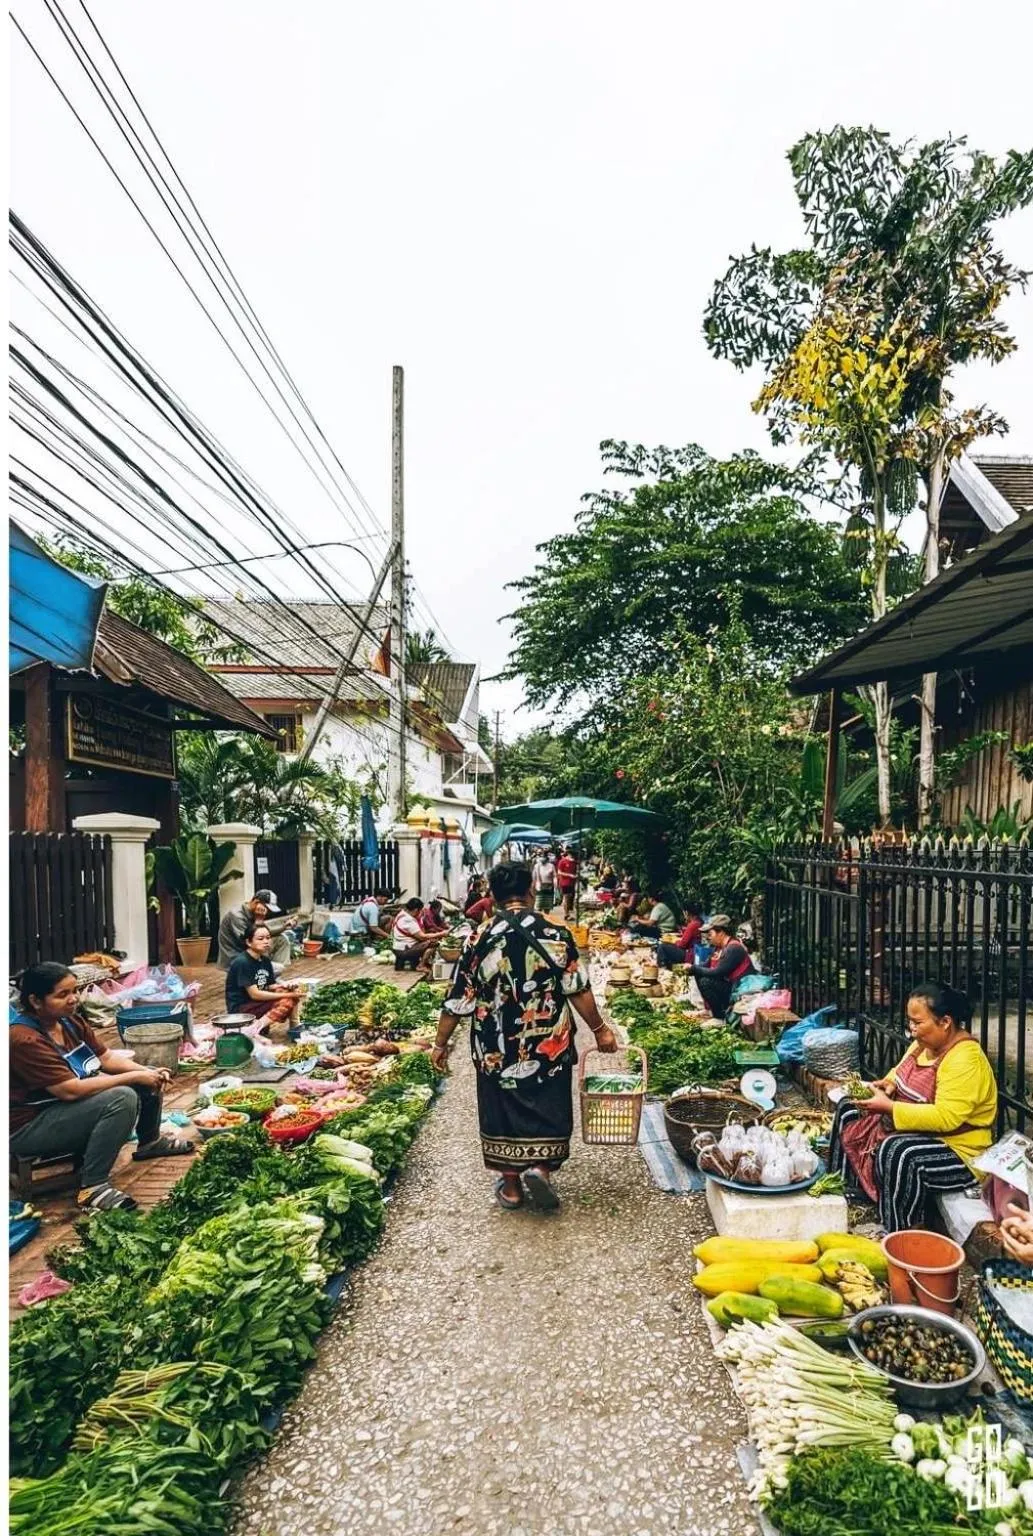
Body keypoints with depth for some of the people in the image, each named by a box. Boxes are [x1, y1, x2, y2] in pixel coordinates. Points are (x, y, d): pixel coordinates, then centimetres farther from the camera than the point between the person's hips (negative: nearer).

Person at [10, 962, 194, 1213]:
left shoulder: (70, 1021, -1)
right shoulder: (25, 1040, -27)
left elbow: (107, 1057, 5)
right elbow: (71, 1090, -32)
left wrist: (147, 1072, -13)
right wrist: (134, 1077, -26)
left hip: (70, 1105, 9)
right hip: (29, 1127, -9)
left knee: (150, 1078, 6)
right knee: (122, 1098, -31)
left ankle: (149, 1142, 28)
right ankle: (92, 1188, -24)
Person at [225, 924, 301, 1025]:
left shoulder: (265, 960, 5)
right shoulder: (242, 962, -20)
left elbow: (271, 986, 7)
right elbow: (254, 994, -22)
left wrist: (286, 987, -15)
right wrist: (285, 995, -22)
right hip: (240, 1009, -8)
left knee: (293, 993, -5)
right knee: (287, 1002, -24)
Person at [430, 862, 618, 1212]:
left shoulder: (480, 939, -8)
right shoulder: (556, 934, -9)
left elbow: (458, 1000, -5)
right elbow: (578, 990, -8)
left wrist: (440, 1044, 6)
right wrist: (599, 1029, 5)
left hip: (496, 1049, 1)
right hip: (549, 1045, -1)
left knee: (502, 1110, 15)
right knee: (549, 1108, 17)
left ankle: (511, 1186, 24)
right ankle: (541, 1168, 1)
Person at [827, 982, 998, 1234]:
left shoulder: (965, 1059, -24)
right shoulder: (924, 1043, 3)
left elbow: (946, 1117, -32)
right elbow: (901, 1072, 21)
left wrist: (888, 1107, -31)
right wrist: (888, 1084, -3)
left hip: (956, 1150, -10)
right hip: (910, 1132, 10)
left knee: (896, 1151, -36)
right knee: (848, 1111, 9)